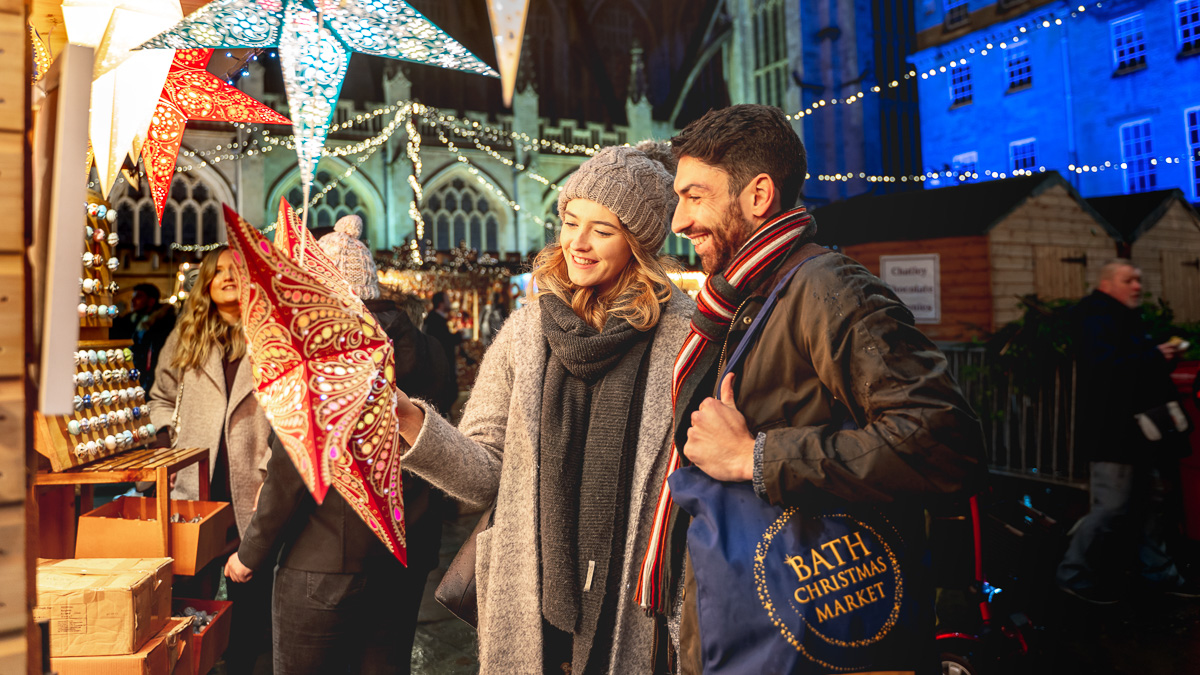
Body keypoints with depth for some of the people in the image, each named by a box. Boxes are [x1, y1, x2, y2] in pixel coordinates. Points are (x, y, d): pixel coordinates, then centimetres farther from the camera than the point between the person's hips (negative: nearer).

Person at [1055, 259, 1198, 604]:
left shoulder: (1127, 317, 19)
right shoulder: (1096, 316, -14)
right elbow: (1105, 365, -30)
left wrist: (1164, 357, 3)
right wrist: (1156, 357, -21)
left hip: (1135, 428, 11)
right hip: (1113, 430, -11)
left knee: (1150, 500, 16)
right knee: (1114, 507, -8)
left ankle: (1158, 572, 28)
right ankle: (1074, 574, 4)